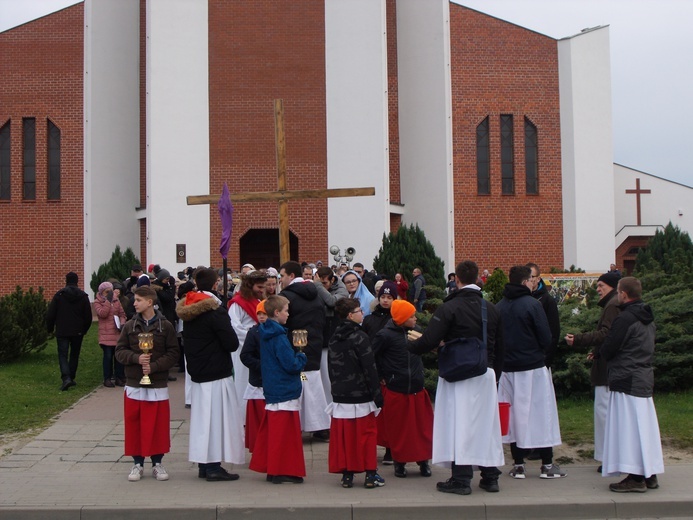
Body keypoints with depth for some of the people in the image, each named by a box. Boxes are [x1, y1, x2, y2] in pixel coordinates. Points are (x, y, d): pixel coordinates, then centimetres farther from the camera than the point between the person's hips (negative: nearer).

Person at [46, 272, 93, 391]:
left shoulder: (59, 295, -5)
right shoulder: (83, 296, 0)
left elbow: (50, 314, -4)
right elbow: (88, 316, 2)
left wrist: (50, 328, 9)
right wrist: (84, 329, 16)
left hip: (62, 331, -2)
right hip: (77, 332, 2)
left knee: (63, 354, -2)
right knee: (74, 355, 16)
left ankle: (66, 378, -20)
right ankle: (71, 378, 19)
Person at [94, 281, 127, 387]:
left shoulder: (116, 301, 13)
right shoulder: (97, 302, 1)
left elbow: (122, 314, 13)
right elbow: (102, 313, -16)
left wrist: (122, 323, -6)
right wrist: (108, 300, -14)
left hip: (118, 333, 4)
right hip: (106, 335, -4)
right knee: (108, 356, -4)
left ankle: (119, 378, 13)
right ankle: (107, 379, 4)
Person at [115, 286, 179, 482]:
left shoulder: (165, 326, -3)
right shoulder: (130, 326, 4)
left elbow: (173, 354, -4)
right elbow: (119, 351, 4)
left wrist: (154, 366, -17)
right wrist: (137, 358, -14)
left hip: (158, 386, -2)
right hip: (133, 385, 2)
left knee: (158, 425, 4)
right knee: (134, 425, 5)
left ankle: (157, 463, 17)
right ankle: (138, 463, 17)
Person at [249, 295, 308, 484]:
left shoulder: (265, 334, 9)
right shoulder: (279, 337, -19)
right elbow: (291, 365, -20)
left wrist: (296, 356, 12)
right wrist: (302, 357, -2)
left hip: (271, 390, 9)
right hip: (285, 392, -9)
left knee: (271, 431, 15)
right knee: (285, 432, -2)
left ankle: (270, 468, 22)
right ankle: (282, 471, 2)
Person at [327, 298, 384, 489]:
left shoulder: (334, 339, 9)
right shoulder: (360, 337, -12)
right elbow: (370, 369, -13)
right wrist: (377, 394, -9)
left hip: (339, 396, 6)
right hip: (361, 396, -6)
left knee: (343, 436, 7)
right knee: (367, 434, 2)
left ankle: (346, 475, 9)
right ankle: (370, 475, 4)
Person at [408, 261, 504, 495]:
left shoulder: (449, 308, -10)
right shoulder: (492, 309, 8)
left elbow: (429, 341, -15)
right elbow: (500, 348, 13)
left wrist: (410, 345, 4)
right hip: (486, 374, 5)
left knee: (458, 423, -2)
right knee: (486, 423, 11)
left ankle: (461, 478, -3)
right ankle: (490, 477, 16)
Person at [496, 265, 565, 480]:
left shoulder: (498, 307, 3)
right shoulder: (532, 305, -12)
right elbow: (546, 338, -11)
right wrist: (540, 354, 8)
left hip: (507, 368, 5)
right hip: (533, 367, -5)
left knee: (514, 414, 10)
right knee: (540, 413, 4)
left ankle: (518, 464, 12)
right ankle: (547, 464, 9)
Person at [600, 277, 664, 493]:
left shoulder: (625, 319, -16)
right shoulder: (647, 318, 14)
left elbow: (607, 349, -15)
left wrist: (599, 352, 9)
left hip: (627, 381, -9)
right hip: (645, 379, 9)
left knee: (629, 428, -6)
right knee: (644, 426, 13)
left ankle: (636, 478, -6)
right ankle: (650, 475, 18)